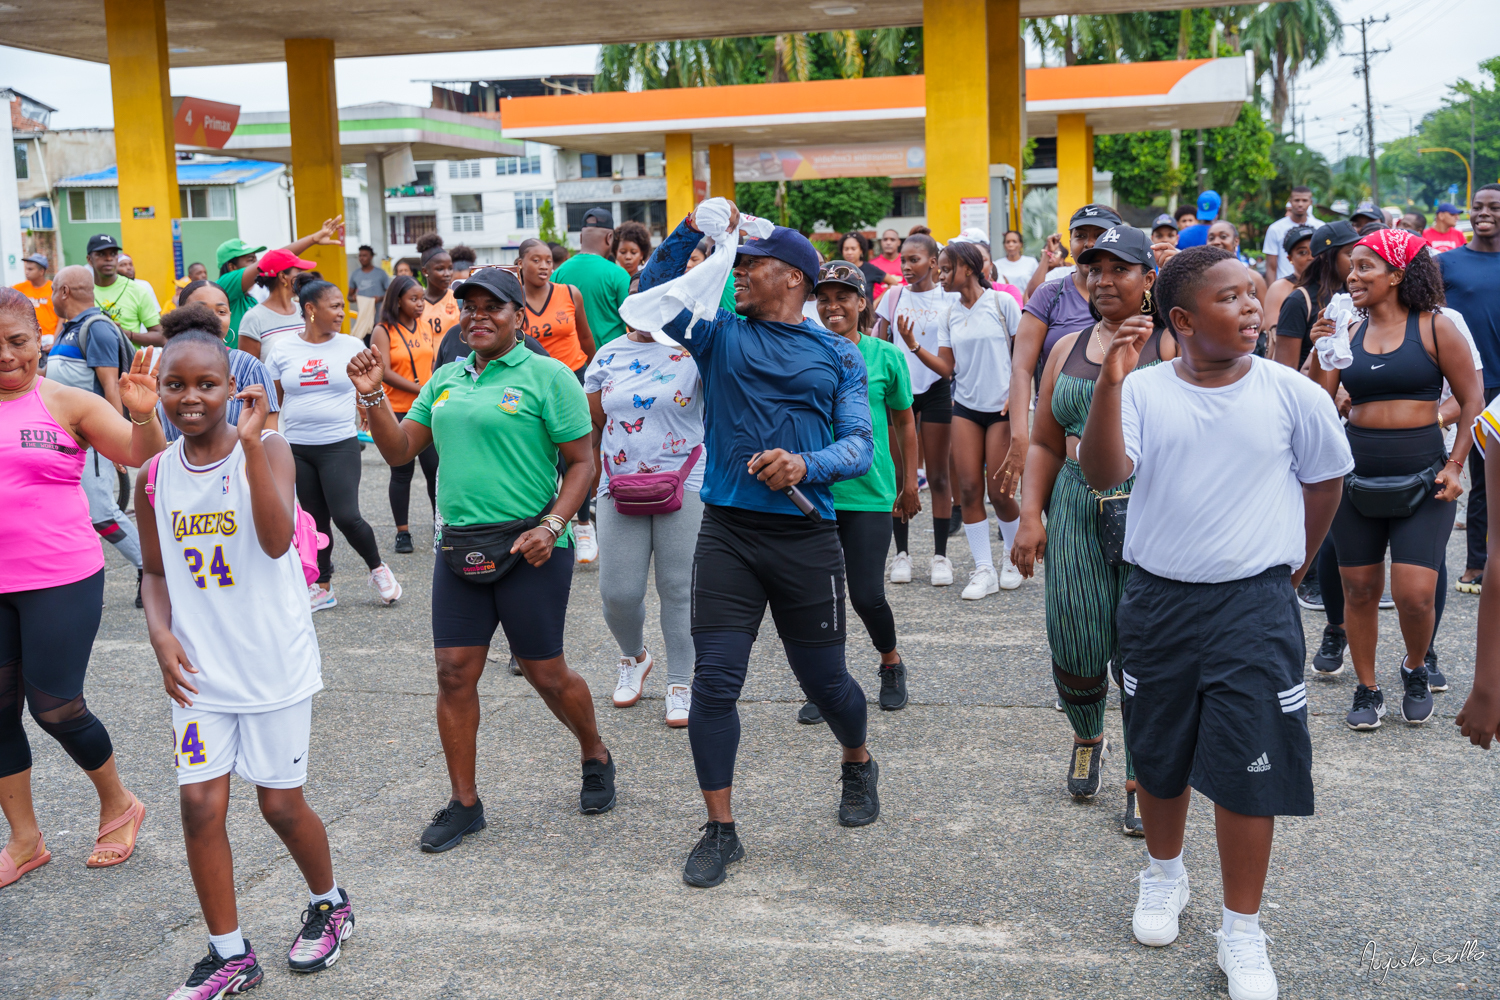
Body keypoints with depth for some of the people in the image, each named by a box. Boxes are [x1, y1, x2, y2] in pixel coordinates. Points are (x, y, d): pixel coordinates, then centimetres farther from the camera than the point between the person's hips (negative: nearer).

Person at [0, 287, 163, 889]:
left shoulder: (67, 404, -5)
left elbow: (145, 459, -11)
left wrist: (143, 415, -29)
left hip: (62, 579, -4)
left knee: (55, 708, 0)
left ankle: (118, 806, 26)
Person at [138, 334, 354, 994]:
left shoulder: (267, 450, -12)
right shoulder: (155, 477, 1)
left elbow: (277, 540, -28)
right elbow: (157, 572, 12)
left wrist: (251, 443, -32)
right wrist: (161, 635, -5)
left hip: (274, 662, -3)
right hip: (200, 668, 4)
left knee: (280, 803, 6)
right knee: (200, 803, 0)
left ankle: (328, 904, 35)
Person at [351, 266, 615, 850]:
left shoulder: (547, 376, -5)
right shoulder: (446, 379, 12)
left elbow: (582, 462, -6)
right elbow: (400, 452, 13)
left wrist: (551, 526, -18)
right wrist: (372, 398, -2)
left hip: (529, 550, -5)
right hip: (459, 548, 5)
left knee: (546, 674, 5)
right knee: (454, 673, 4)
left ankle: (595, 758, 33)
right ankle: (464, 803, 17)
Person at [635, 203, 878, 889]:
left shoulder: (838, 355, 8)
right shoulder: (721, 335, 10)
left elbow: (858, 444, 0)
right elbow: (650, 299, -2)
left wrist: (805, 464, -19)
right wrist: (691, 232, -12)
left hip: (807, 537, 0)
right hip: (728, 532, 1)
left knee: (824, 679, 9)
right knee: (714, 682, -4)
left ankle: (858, 764, 41)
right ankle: (720, 829, 9)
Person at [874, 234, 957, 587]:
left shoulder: (949, 299, 2)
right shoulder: (893, 297, 6)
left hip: (937, 390, -1)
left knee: (938, 476, 2)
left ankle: (940, 555, 9)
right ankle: (902, 553, 11)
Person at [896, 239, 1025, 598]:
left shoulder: (1002, 302, -4)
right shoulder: (950, 314, 8)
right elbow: (946, 367, 4)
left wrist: (1020, 397, -13)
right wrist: (913, 345, -8)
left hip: (1001, 407, -4)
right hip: (965, 407, 4)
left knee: (999, 491, -3)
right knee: (969, 488, -2)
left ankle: (1013, 556, 22)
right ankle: (984, 569, 5)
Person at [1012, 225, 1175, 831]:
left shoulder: (1172, 347, 2)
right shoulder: (1067, 349, 16)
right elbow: (1044, 444, 16)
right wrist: (1030, 516, 8)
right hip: (1077, 506, 3)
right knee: (1075, 641, -1)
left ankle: (1143, 781, 11)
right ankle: (1087, 740, 30)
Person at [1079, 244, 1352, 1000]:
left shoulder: (1292, 394, -6)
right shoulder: (1143, 391, -7)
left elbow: (1325, 482, 9)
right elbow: (1102, 474, -21)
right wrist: (1109, 382, -32)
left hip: (1254, 604, -1)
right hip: (1157, 599, 1)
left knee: (1247, 767, -1)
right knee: (1159, 754, 17)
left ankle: (1241, 933, 16)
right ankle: (1164, 875, 43)